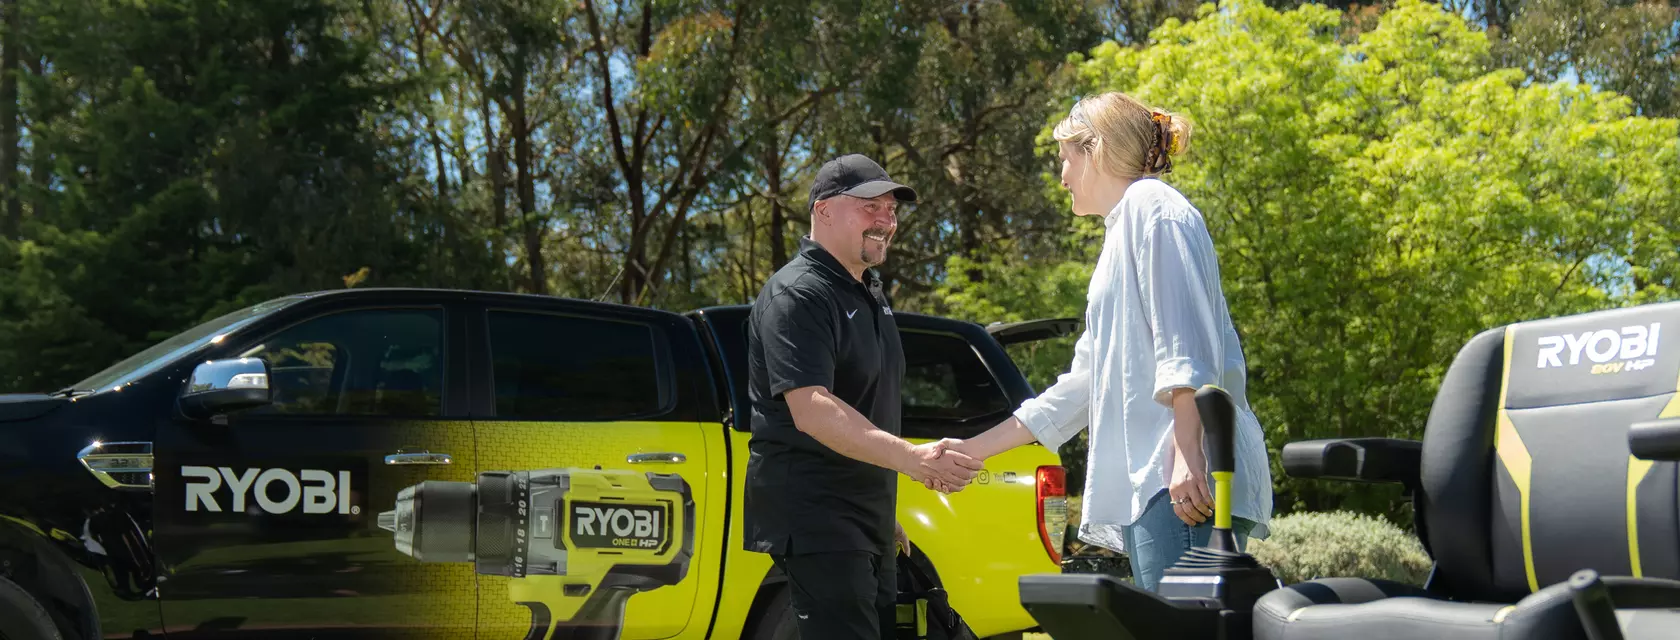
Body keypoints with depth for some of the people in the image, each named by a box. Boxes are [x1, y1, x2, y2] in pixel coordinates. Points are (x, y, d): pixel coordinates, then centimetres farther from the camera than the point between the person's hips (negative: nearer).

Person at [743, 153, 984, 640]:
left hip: (868, 515, 10)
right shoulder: (797, 294, -15)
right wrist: (911, 458, -37)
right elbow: (811, 410, -28)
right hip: (813, 515, -10)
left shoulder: (869, 291, 17)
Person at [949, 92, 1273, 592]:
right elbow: (1084, 382, 31)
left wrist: (1187, 455, -22)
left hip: (1184, 479, -9)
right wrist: (975, 449, 32)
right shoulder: (1120, 236, 30)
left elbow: (1186, 344, -13)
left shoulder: (1153, 206, 1)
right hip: (1148, 481, 9)